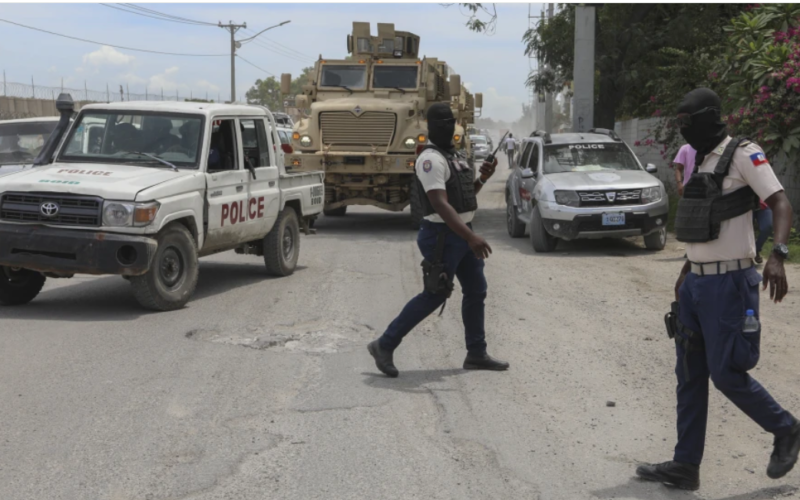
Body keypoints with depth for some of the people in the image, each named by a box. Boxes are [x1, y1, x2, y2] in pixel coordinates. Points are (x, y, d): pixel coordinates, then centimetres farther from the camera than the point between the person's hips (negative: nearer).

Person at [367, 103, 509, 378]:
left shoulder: (452, 156, 15)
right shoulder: (431, 159, -16)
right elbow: (441, 205, -27)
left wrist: (483, 178, 8)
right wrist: (470, 237, -34)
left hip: (461, 233, 10)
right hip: (442, 235, -10)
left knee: (476, 290, 11)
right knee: (434, 295, -6)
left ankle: (476, 354, 21)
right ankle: (384, 345, 2)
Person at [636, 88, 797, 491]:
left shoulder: (742, 154, -11)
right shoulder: (703, 161, 15)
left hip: (728, 283, -9)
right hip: (696, 283, 9)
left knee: (725, 373, -4)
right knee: (689, 375, 8)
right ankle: (685, 466, 14)